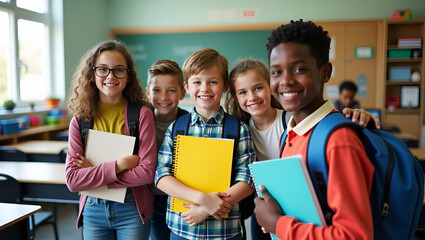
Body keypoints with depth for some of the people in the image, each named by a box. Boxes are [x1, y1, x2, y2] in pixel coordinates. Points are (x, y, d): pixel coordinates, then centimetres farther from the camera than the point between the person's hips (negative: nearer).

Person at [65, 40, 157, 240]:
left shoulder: (142, 113, -10)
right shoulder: (80, 120, -2)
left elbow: (147, 172, -15)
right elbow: (72, 180, -9)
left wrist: (93, 173, -14)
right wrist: (118, 165, -20)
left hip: (132, 210, -2)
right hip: (93, 210, 3)